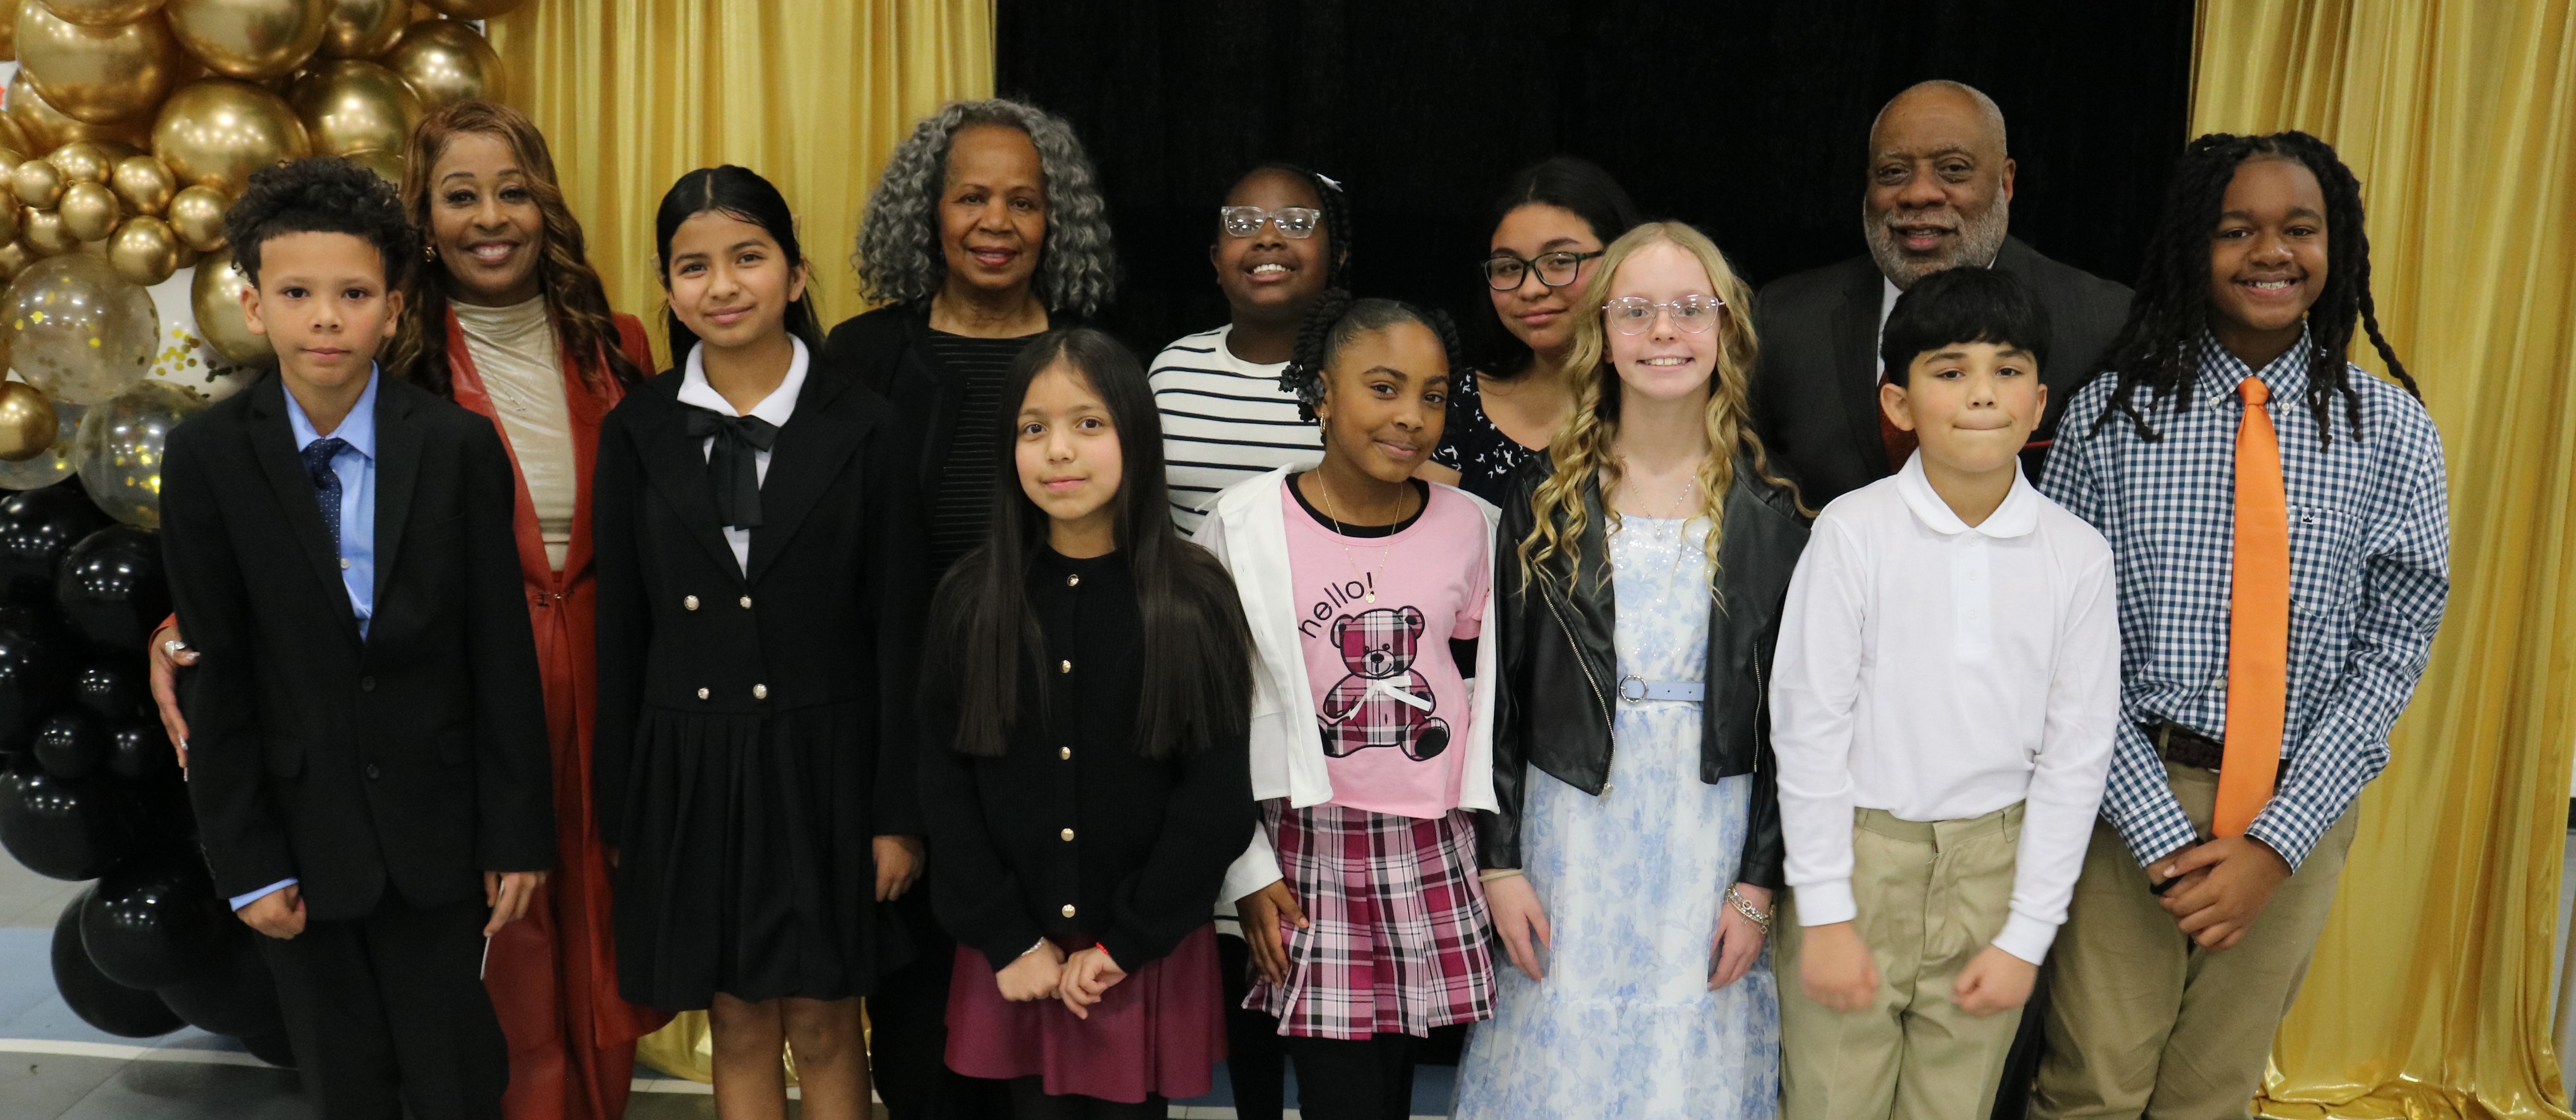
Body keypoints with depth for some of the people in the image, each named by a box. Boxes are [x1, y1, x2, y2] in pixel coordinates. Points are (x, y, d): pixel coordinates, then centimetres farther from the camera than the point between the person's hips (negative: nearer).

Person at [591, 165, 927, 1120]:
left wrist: (898, 816, -5)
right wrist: (619, 816, 5)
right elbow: (620, 634, 4)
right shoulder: (638, 432, 1)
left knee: (823, 1025, 8)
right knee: (737, 1028, 12)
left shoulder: (864, 429, -5)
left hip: (823, 763, -2)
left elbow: (898, 632, -4)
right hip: (688, 768, 2)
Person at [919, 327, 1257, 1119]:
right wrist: (1009, 941, -5)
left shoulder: (1194, 602, -8)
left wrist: (1121, 949, -8)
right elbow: (946, 786, -1)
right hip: (1016, 960, 2)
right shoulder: (970, 602, -2)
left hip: (1149, 956, -1)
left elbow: (1216, 803, -8)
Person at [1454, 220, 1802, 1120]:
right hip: (1571, 832, 0)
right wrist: (1500, 862, -2)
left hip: (1715, 830, 0)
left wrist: (1759, 881, -3)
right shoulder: (1546, 494, 0)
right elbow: (1499, 692, 1)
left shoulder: (1771, 511, -1)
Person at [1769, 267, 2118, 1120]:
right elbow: (1809, 728, -8)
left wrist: (2027, 934, -1)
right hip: (1858, 850, -2)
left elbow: (2075, 754, 1)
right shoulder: (1853, 531, -10)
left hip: (1996, 863, 2)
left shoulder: (2077, 555, -3)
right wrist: (1825, 913, -7)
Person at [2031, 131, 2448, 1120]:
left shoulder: (2393, 434, 0)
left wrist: (2275, 842, -12)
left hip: (2300, 809, 2)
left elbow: (2394, 648, -3)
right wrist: (2163, 831, -14)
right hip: (2135, 796, -2)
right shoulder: (2112, 415, -4)